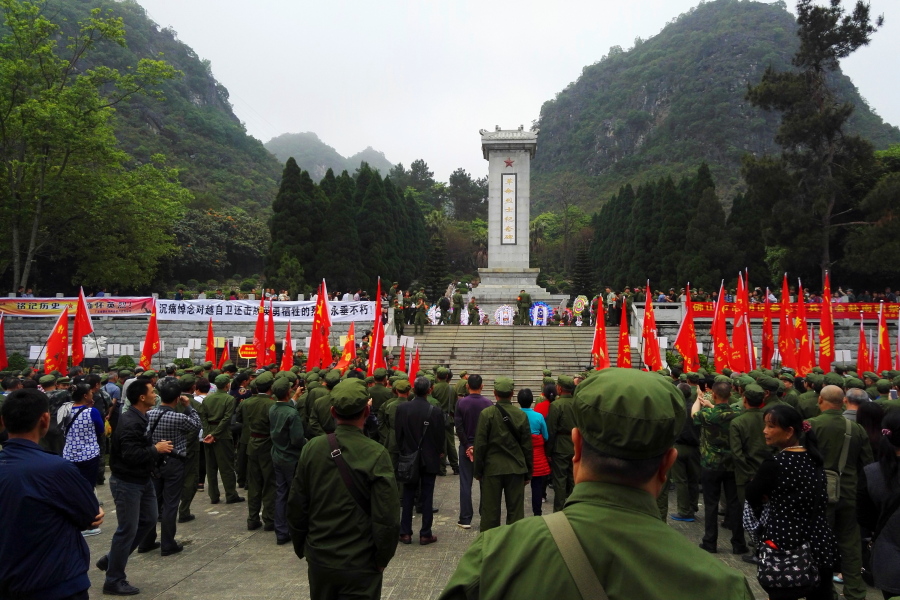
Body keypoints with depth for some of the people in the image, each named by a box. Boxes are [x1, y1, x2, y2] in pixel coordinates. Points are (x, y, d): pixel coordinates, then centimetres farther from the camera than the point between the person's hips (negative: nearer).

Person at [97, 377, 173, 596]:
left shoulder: (141, 418, 7)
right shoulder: (130, 423, -24)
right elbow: (131, 455, -33)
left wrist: (157, 447, 0)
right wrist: (156, 449, -21)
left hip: (142, 479, 10)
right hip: (127, 482, -10)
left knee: (149, 520, 17)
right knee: (127, 529, -1)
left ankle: (111, 559, 29)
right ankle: (114, 581, 13)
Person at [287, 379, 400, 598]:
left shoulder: (312, 448, -7)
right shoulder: (376, 454, -18)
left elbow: (296, 506, 0)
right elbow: (387, 517, -18)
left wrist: (302, 548, 14)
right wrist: (382, 559, -2)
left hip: (319, 559, 4)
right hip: (360, 564, -4)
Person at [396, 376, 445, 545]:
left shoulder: (402, 408, -9)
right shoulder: (435, 411, -14)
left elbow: (397, 433, -2)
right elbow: (440, 436, -6)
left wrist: (403, 451, 12)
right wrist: (439, 452, 12)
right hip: (429, 459, -1)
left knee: (408, 496, 11)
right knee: (427, 497, 6)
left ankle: (405, 533, 14)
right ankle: (425, 534, 11)